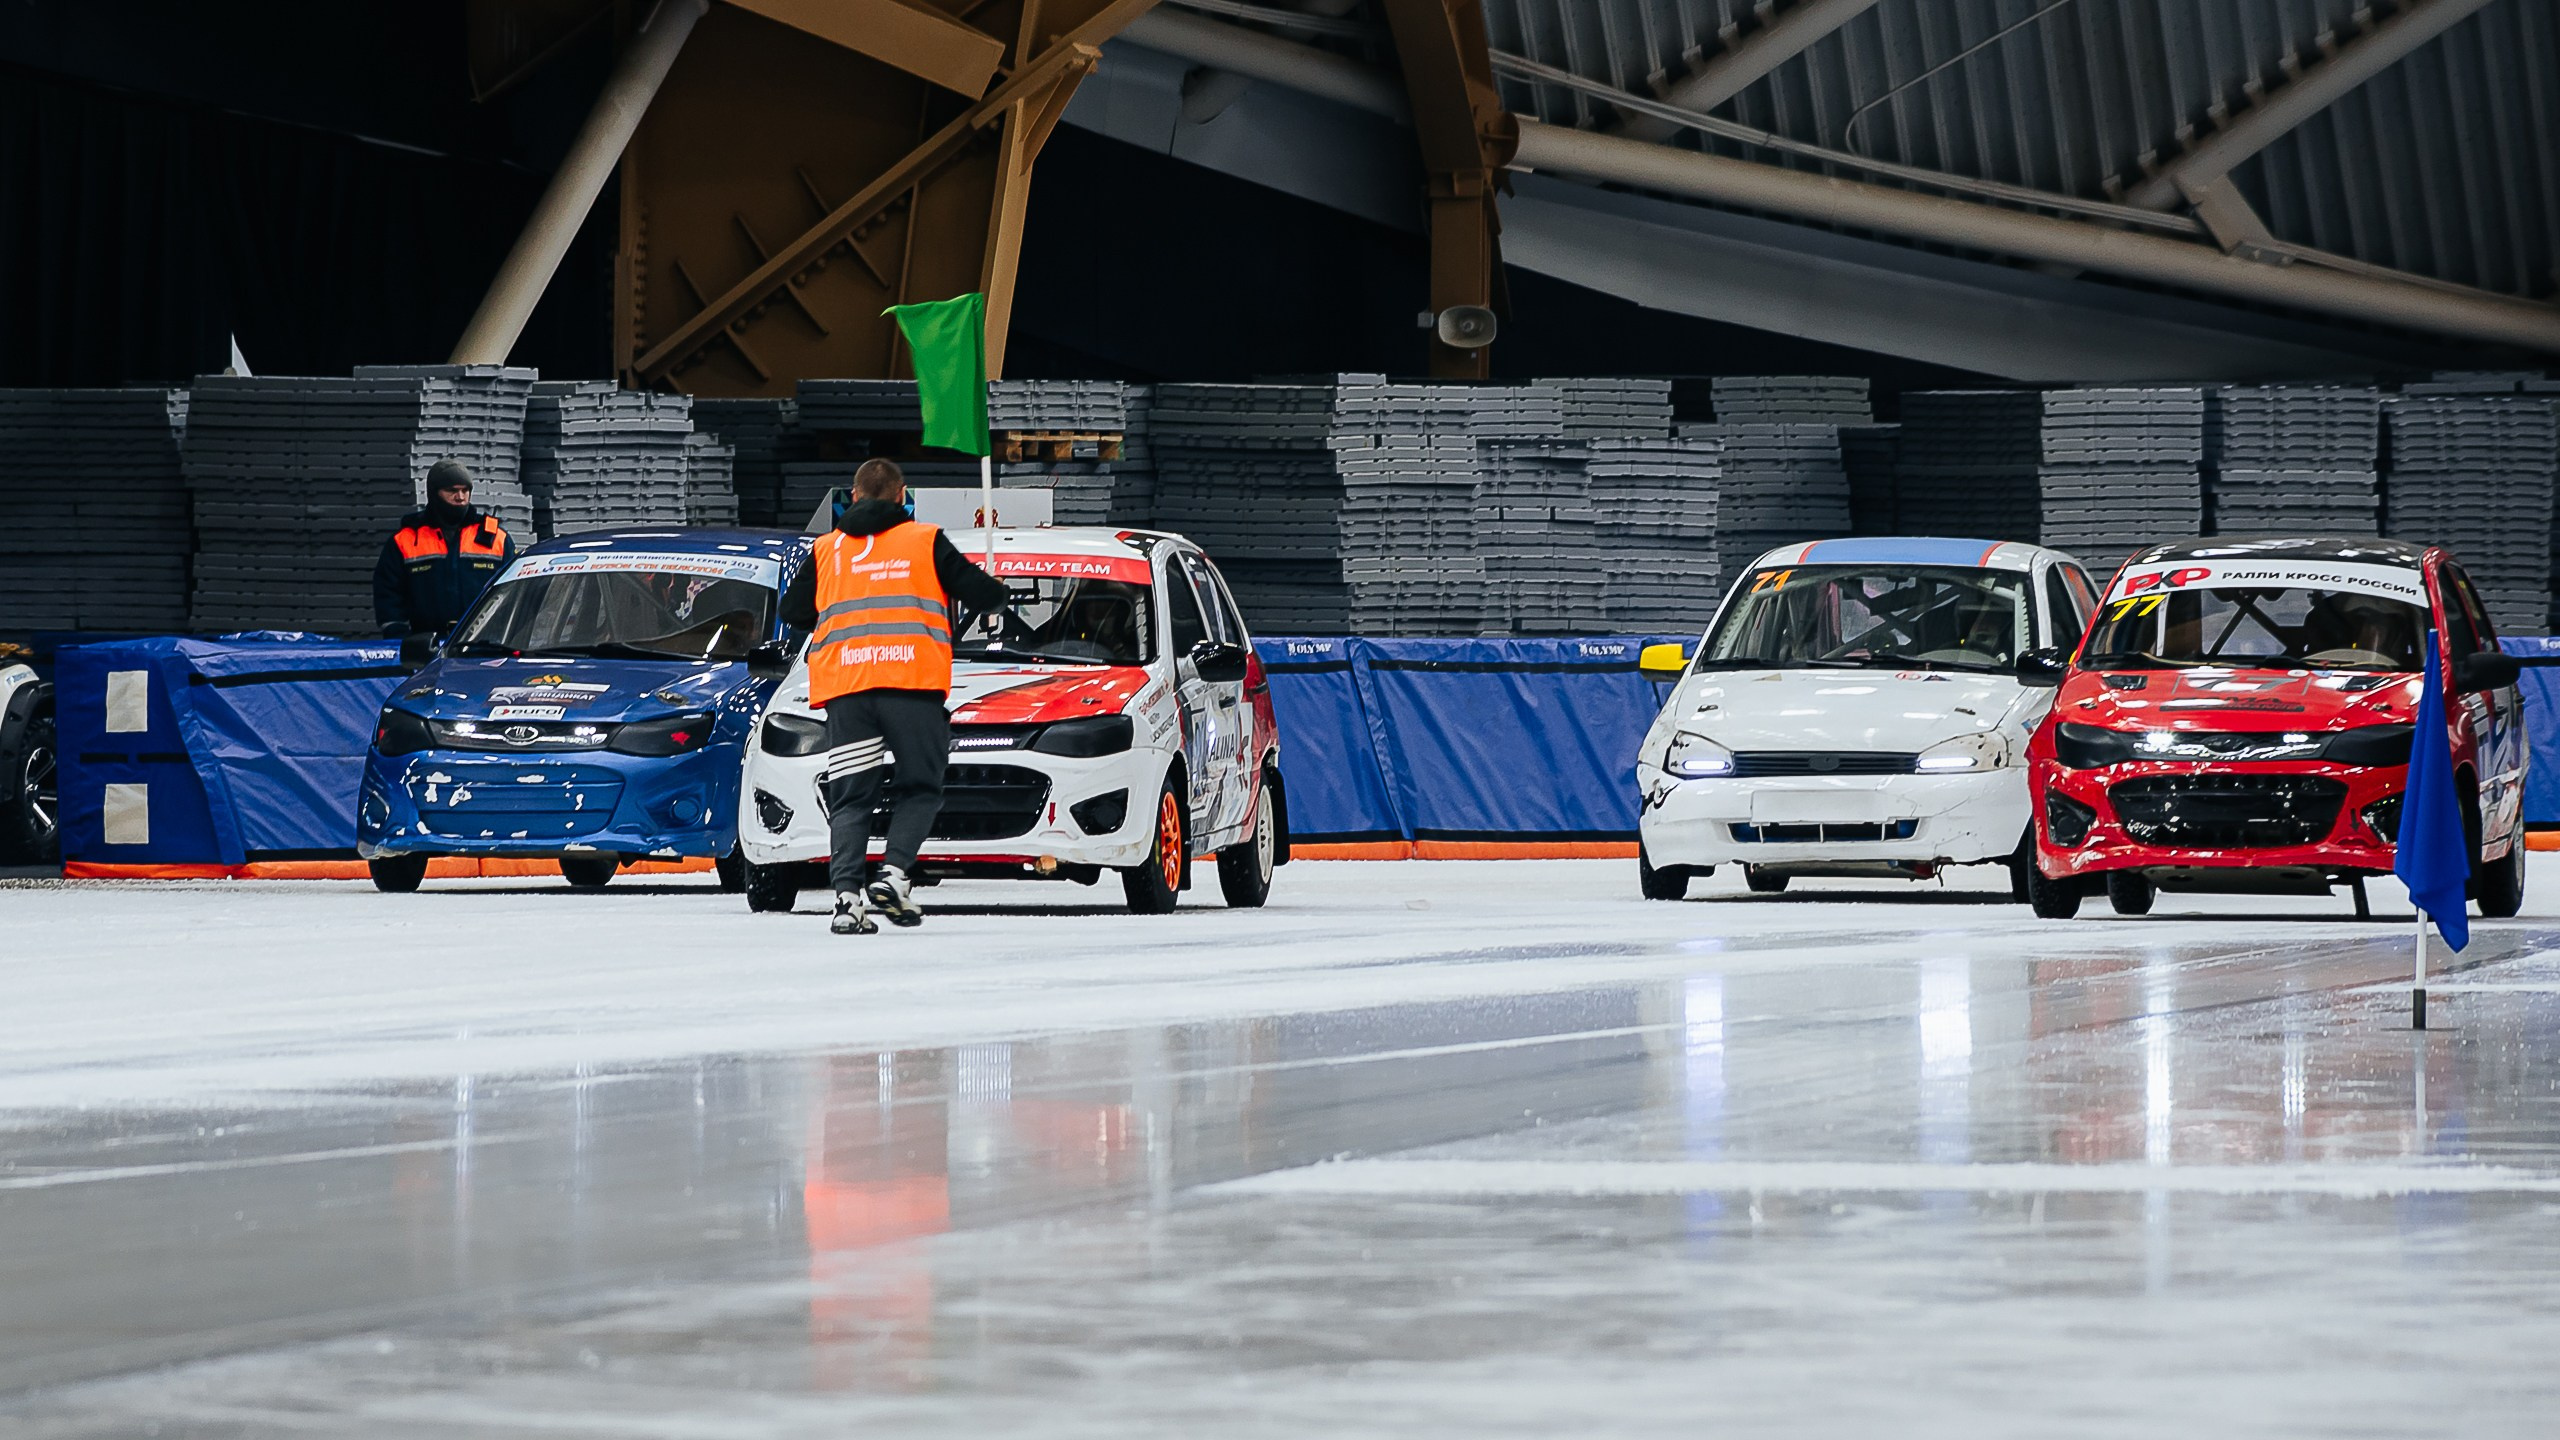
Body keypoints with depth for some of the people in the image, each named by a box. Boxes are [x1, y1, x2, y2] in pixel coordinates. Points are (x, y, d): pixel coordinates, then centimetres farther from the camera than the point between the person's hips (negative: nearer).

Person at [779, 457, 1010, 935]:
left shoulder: (826, 549, 15)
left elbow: (792, 612, 21)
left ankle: (847, 893, -12)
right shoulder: (926, 540, 8)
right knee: (919, 788, 9)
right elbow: (981, 591, 6)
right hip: (912, 681, -2)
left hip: (844, 683, 2)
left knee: (850, 797, 5)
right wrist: (994, 599, 29)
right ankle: (894, 874, -13)